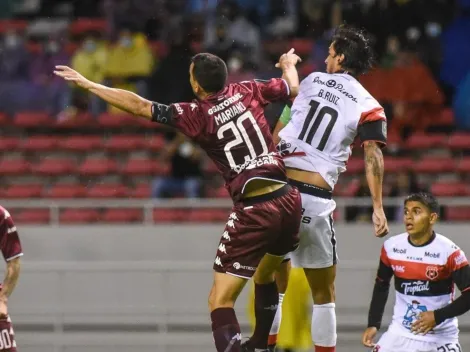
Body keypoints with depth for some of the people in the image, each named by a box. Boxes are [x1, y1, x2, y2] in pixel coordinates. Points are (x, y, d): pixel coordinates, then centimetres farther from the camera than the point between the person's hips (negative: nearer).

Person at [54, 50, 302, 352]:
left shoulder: (197, 115, -4)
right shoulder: (247, 92, 8)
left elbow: (139, 106, -6)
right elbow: (293, 88, 26)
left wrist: (86, 84, 1)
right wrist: (289, 64, 49)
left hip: (253, 210, -6)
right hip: (289, 199, 6)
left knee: (220, 301, -2)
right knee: (265, 275, 34)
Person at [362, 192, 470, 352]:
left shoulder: (449, 252, -16)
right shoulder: (391, 247, -3)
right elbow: (381, 285, 14)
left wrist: (437, 316, -23)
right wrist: (373, 324, 6)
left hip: (441, 336, -3)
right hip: (401, 333, 3)